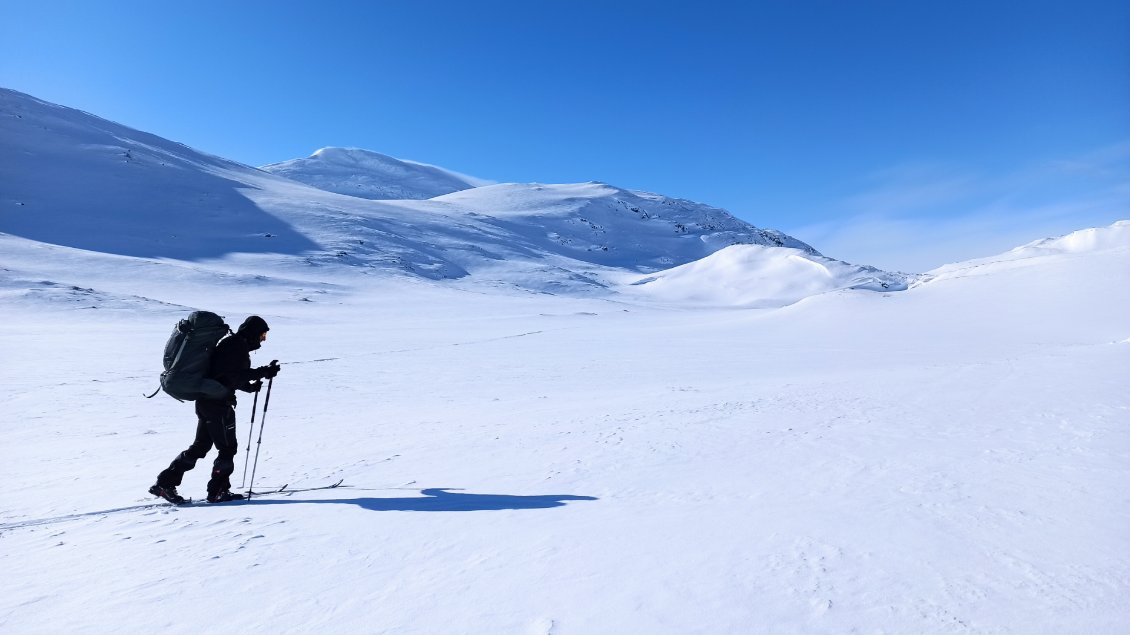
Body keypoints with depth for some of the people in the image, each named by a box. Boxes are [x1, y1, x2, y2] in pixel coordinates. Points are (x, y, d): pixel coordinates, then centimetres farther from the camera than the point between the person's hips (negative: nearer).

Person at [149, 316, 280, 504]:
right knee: (227, 447, 0)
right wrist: (263, 372, -26)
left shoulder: (232, 344, 17)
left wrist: (249, 386, 11)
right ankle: (218, 491, 10)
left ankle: (165, 483, 21)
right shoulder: (237, 346, -14)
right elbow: (235, 374, -24)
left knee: (200, 446, 17)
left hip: (206, 401, 10)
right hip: (217, 404, -10)